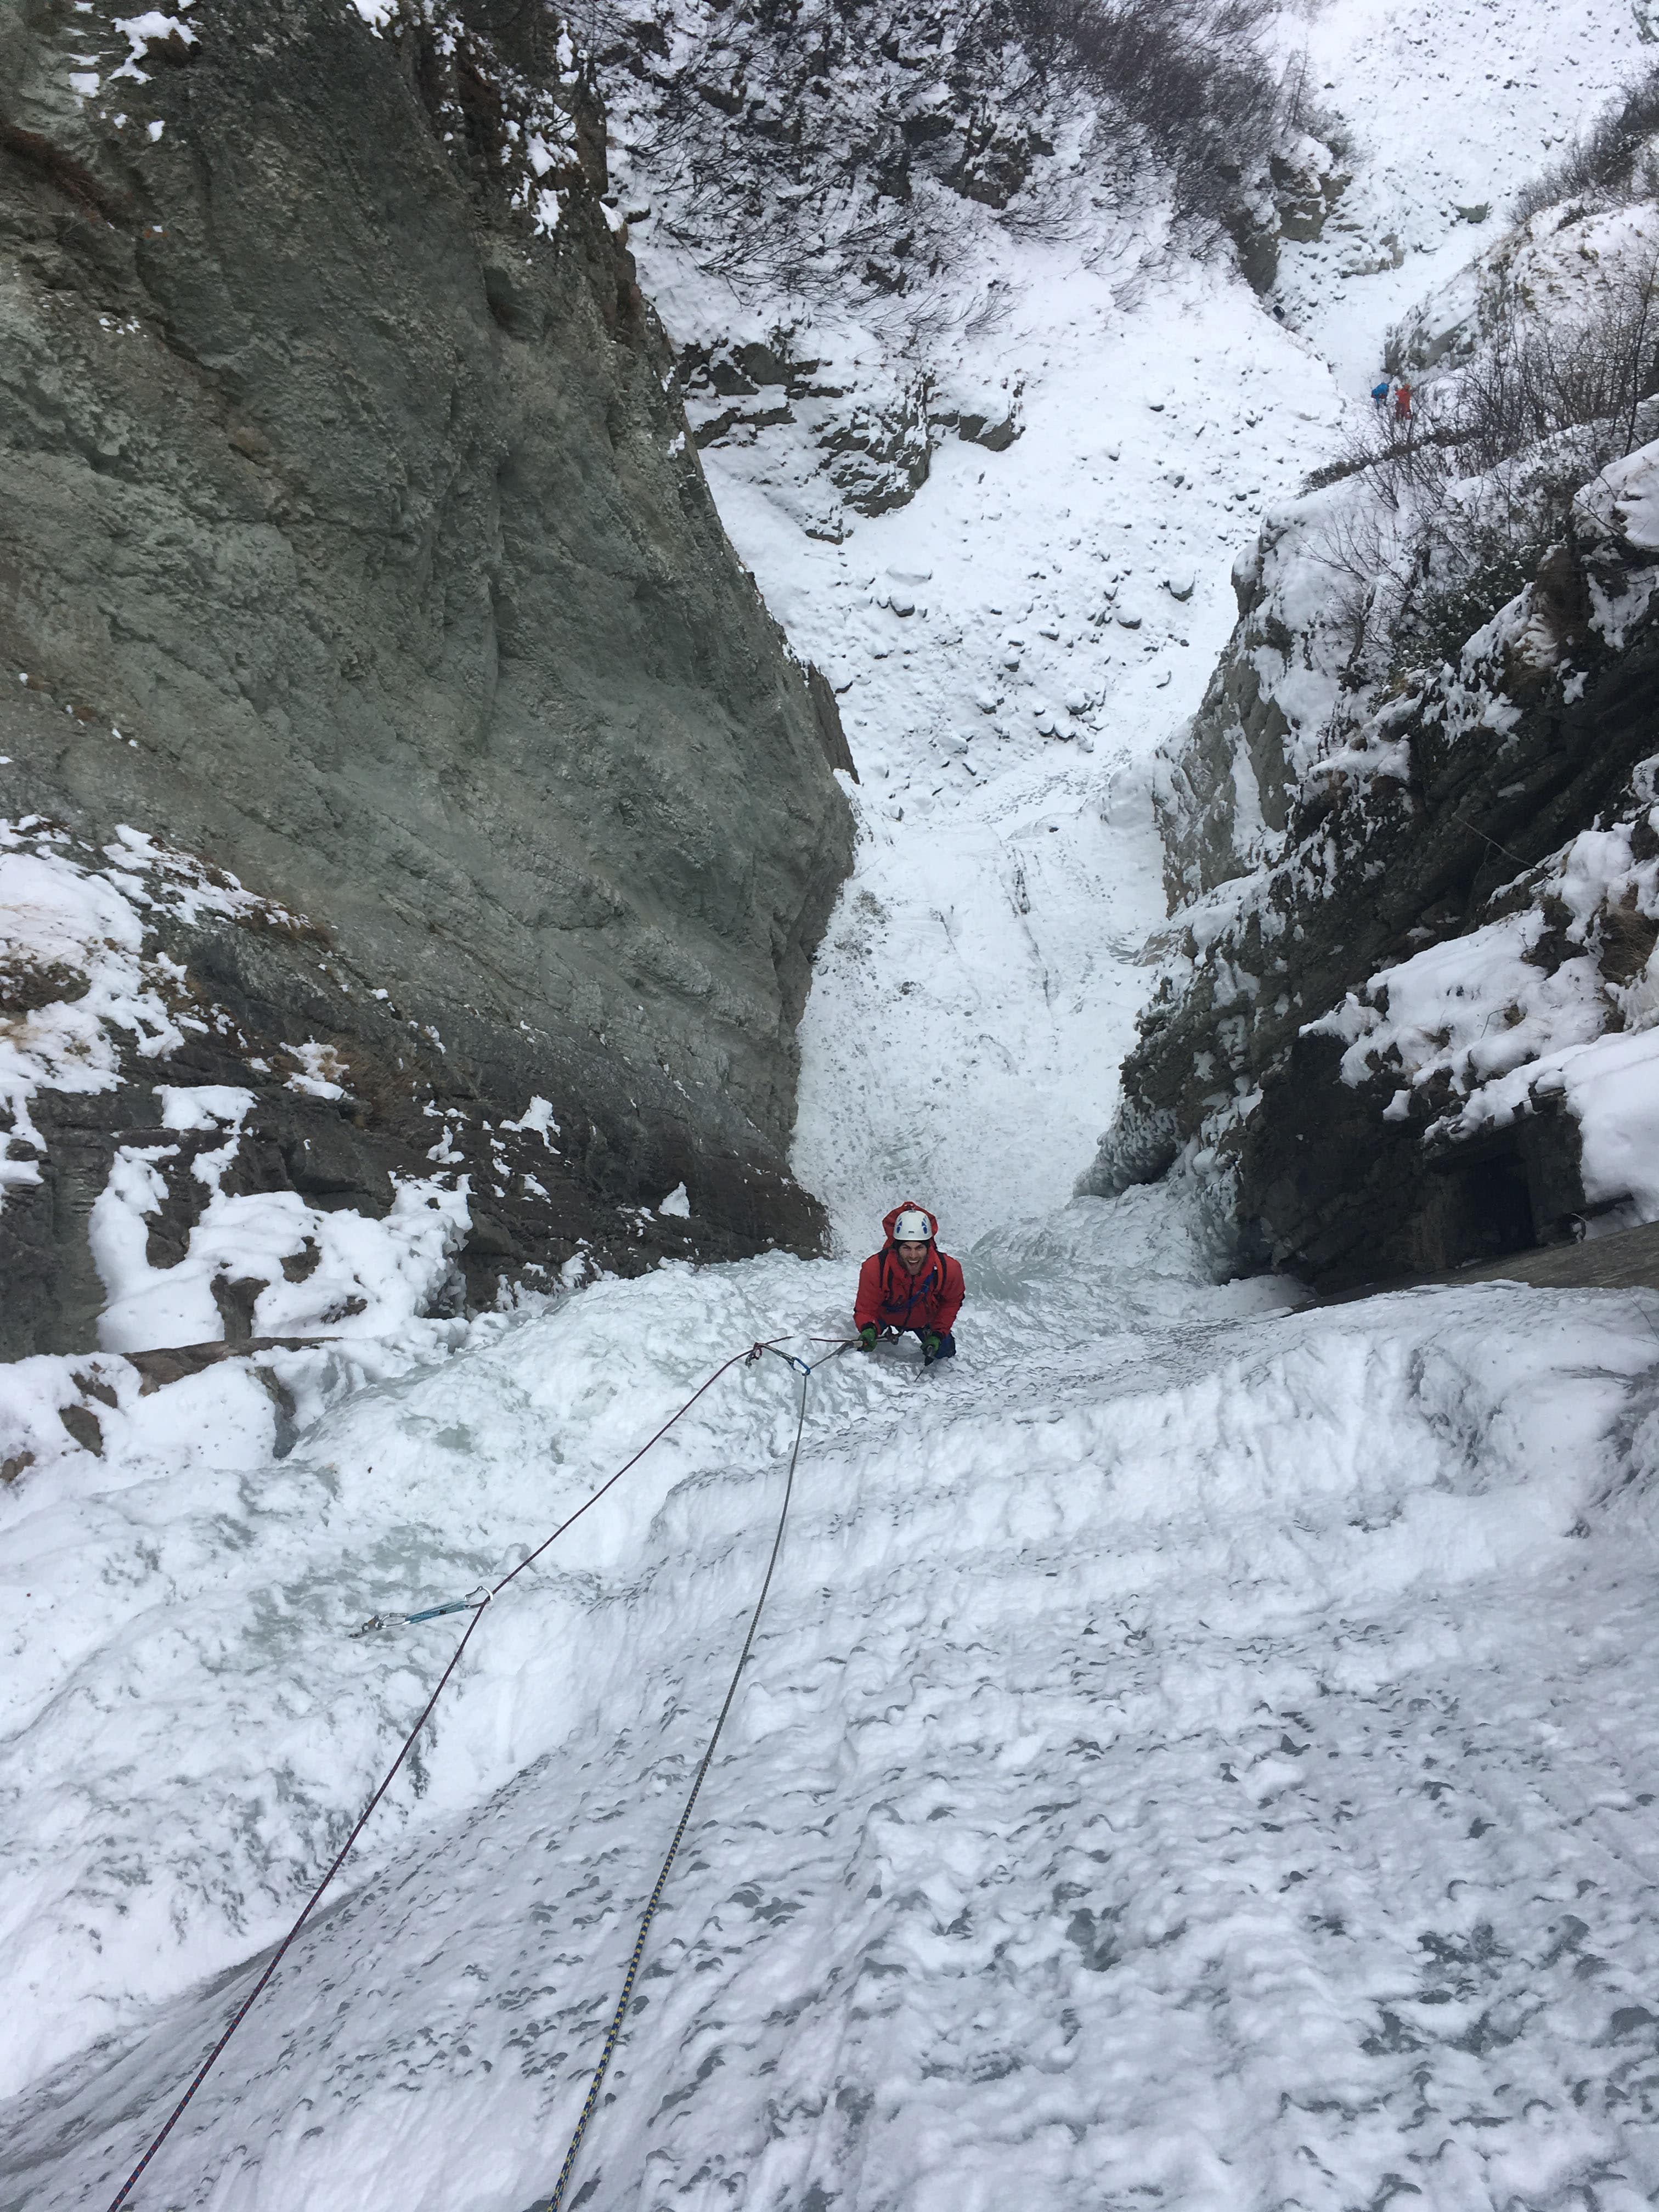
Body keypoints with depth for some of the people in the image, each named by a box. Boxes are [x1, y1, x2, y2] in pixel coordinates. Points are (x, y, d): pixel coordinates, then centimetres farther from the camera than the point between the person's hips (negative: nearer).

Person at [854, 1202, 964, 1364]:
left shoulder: (948, 1269, -35)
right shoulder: (875, 1268, -42)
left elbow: (952, 1302, -13)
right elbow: (865, 1310, -33)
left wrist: (938, 1335, -18)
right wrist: (868, 1329, -55)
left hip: (925, 1319, 1)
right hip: (884, 1314, -1)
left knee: (942, 1350, 7)